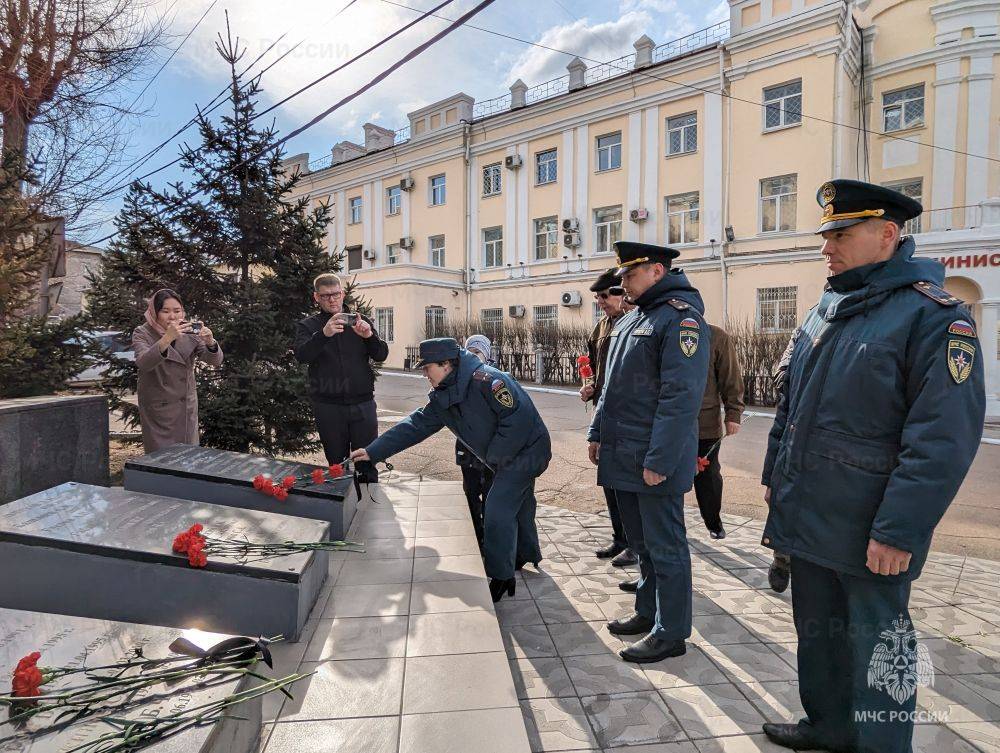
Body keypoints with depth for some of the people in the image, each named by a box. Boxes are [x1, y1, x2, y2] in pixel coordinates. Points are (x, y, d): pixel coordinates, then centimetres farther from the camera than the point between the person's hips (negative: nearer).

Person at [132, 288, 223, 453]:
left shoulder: (189, 332, -1)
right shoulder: (142, 333, -8)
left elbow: (215, 361, -11)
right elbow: (143, 364, -28)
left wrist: (210, 342, -33)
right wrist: (167, 338, -43)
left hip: (186, 408, 3)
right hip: (158, 409, -3)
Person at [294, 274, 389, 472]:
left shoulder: (361, 321, 11)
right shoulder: (307, 326, 7)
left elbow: (381, 355, 3)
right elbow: (301, 355, -11)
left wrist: (369, 336, -18)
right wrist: (323, 334, -29)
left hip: (363, 404, 1)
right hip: (328, 406, 0)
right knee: (336, 462, 8)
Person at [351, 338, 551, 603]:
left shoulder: (486, 380, -28)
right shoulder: (442, 398, 0)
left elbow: (519, 418, -31)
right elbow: (414, 426, 2)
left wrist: (495, 458, -20)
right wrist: (372, 452, -2)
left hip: (527, 450, -9)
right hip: (508, 458, 9)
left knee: (498, 510, -11)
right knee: (518, 505, 24)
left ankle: (501, 578, 4)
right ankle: (527, 555, 46)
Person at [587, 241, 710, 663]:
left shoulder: (681, 317, -14)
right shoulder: (633, 319, 15)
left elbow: (681, 396, -21)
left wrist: (659, 460, -22)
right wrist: (598, 433, 16)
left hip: (655, 462, -9)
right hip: (625, 458, 9)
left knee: (664, 546, 4)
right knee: (641, 542, 20)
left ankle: (670, 633, 19)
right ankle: (648, 612, 36)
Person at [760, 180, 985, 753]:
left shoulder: (935, 316, -14)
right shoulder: (826, 309, 10)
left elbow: (945, 438, -19)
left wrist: (899, 530, -21)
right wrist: (775, 476, 15)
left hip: (869, 535, -8)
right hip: (806, 516, 8)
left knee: (879, 646, 9)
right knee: (817, 627, 21)